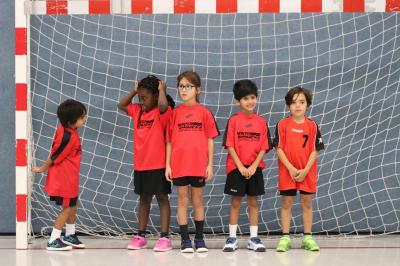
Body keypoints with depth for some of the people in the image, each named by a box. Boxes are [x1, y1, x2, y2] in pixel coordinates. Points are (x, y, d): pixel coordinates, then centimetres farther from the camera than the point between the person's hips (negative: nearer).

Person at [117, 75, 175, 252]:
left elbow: (163, 105, -35)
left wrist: (162, 90, -17)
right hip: (140, 165, 7)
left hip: (158, 165, -7)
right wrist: (134, 91, 8)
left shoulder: (161, 112, -12)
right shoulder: (137, 111, 9)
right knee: (144, 199, 14)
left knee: (162, 198, 0)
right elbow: (121, 105, 19)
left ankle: (165, 237, 1)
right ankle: (141, 236, 20)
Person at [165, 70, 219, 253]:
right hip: (179, 165, 0)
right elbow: (169, 140, 5)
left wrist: (210, 164, -1)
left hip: (199, 165, 0)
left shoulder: (204, 113, 1)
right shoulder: (175, 113, 3)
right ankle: (185, 240, 10)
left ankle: (199, 239, 18)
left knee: (198, 201, 8)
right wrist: (167, 165, 0)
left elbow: (210, 140, 3)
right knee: (183, 200, 5)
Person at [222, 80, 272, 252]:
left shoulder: (261, 122, 3)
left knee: (253, 202, 7)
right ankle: (232, 238, 9)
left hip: (255, 168, 2)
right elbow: (230, 146, -7)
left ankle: (254, 238, 12)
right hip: (236, 167, -2)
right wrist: (241, 167, -13)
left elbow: (263, 148, 1)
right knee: (235, 202, 3)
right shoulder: (234, 120, -4)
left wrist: (253, 166, -10)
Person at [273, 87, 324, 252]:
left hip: (307, 172, 1)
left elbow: (315, 150, -1)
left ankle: (307, 237, 12)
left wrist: (305, 170, -11)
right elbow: (279, 149, -5)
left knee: (307, 202, 5)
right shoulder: (282, 125, -2)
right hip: (287, 171, -1)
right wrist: (291, 168, -13)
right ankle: (285, 238, 7)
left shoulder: (312, 126, 0)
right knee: (286, 202, 2)